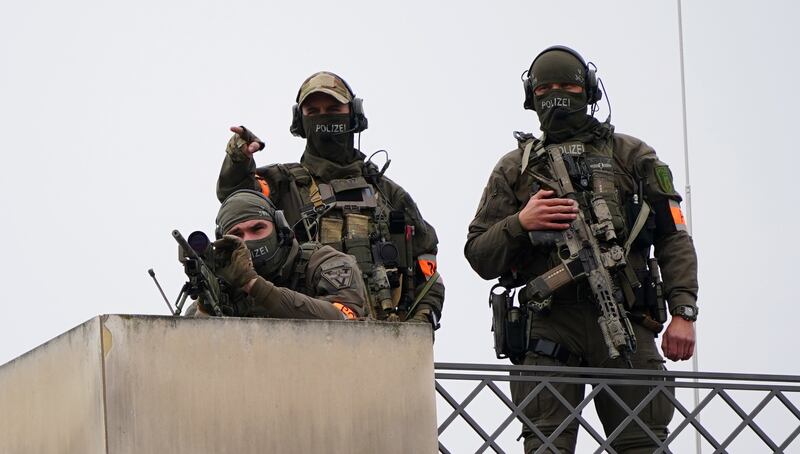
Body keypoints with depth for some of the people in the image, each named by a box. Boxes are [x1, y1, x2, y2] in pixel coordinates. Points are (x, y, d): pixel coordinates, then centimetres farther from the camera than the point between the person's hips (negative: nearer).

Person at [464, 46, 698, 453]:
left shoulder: (632, 156, 17)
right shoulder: (515, 168, 19)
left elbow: (673, 238, 11)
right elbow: (479, 256, 15)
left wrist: (683, 312, -2)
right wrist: (521, 224, -5)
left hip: (625, 324, 0)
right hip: (550, 324, 0)